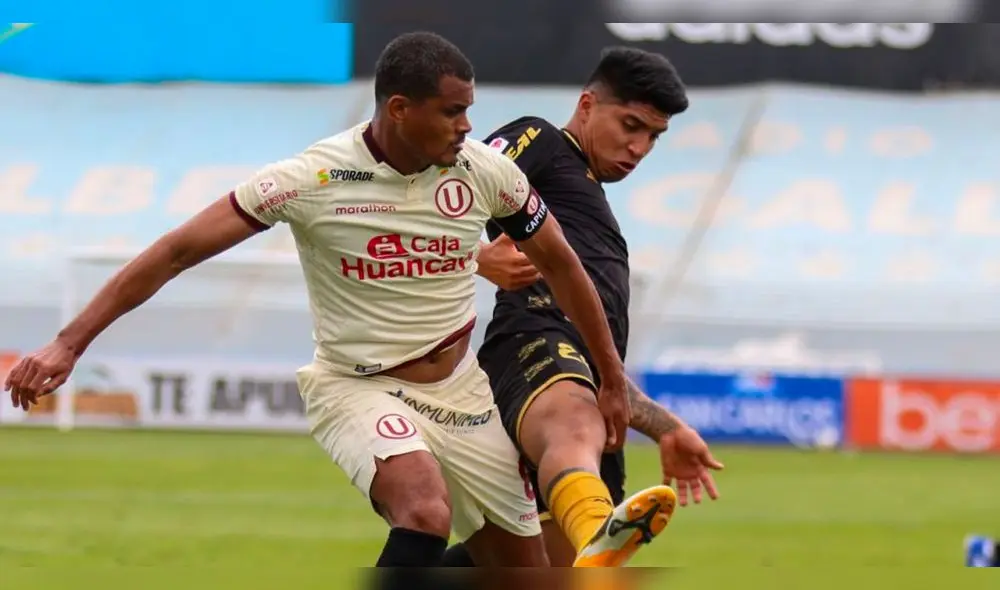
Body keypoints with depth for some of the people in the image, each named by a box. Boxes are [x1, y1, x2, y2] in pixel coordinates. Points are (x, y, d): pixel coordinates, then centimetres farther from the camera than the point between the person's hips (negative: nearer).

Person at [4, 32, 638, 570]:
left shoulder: (484, 171, -8)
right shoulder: (313, 178, -19)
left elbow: (560, 264, 8)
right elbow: (177, 251, -17)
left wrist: (612, 380, 15)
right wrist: (70, 343, -22)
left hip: (461, 393, 5)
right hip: (358, 390, -5)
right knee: (427, 511, -35)